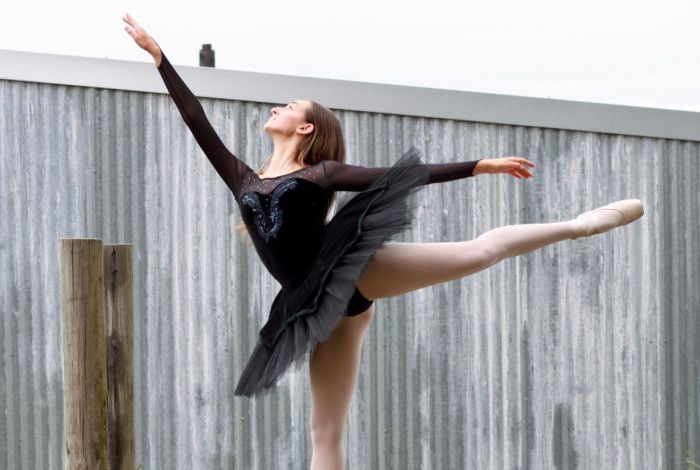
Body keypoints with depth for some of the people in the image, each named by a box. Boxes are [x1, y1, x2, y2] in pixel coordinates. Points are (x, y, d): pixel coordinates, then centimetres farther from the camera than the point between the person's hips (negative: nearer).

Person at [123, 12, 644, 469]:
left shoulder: (323, 174, 11)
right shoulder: (244, 181, 20)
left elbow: (412, 174, 11)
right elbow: (197, 120, 19)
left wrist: (479, 165, 9)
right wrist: (157, 54, 18)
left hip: (353, 270, -3)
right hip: (322, 305, 3)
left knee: (480, 251, -9)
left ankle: (580, 223, 6)